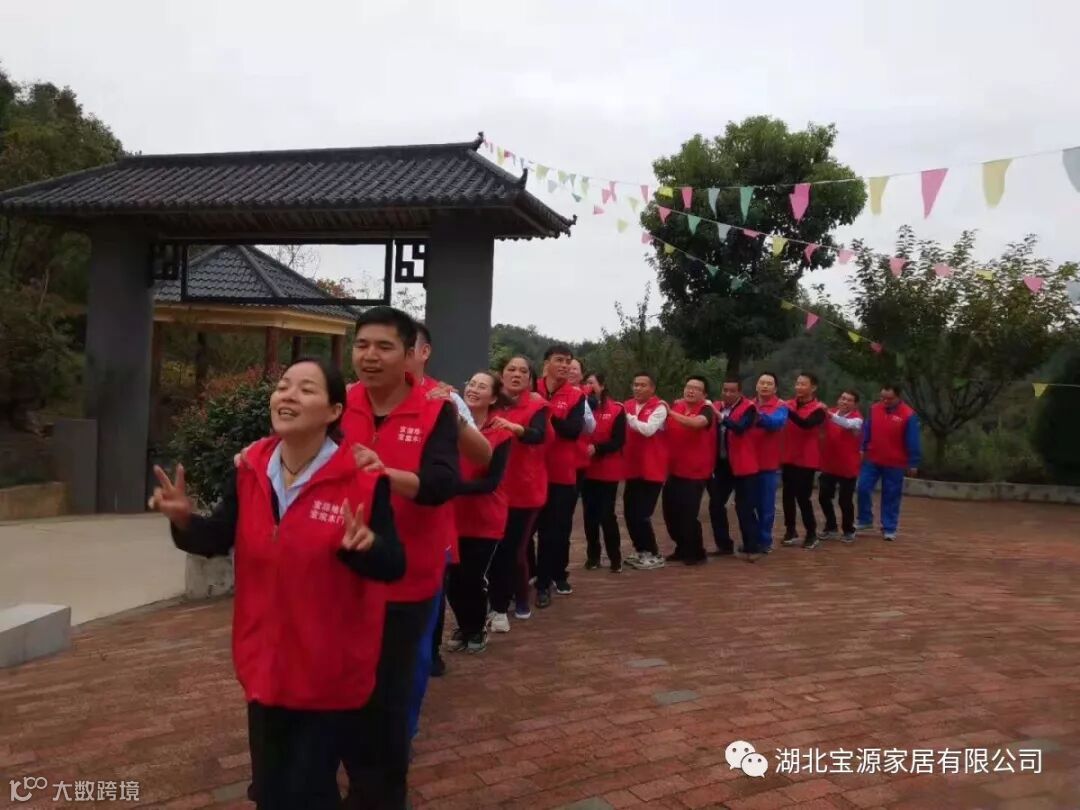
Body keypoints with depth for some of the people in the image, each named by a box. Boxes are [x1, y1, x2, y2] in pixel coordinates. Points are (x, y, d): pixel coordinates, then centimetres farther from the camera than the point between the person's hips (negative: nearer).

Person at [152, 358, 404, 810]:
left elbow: (394, 567, -17)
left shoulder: (363, 479, -19)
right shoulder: (249, 469, -4)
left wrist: (365, 546, -38)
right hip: (265, 663, 5)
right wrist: (184, 520, -14)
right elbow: (218, 540, 5)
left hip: (331, 673, -5)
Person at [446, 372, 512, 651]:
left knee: (473, 579, 1)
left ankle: (477, 630, 29)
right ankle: (464, 627, 32)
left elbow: (492, 481, -17)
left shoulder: (500, 433, -10)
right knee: (453, 579, 4)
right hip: (452, 516, 2)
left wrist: (456, 486, -29)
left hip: (486, 520, -2)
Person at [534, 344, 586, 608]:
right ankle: (543, 582, 18)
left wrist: (546, 413, -25)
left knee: (561, 527, 10)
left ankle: (559, 574, 27)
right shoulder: (532, 391, 0)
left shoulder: (576, 396, 0)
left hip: (564, 472, 1)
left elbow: (574, 430, -14)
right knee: (543, 527, 7)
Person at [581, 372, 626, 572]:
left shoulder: (617, 410, -4)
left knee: (606, 514, -4)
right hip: (586, 470, 3)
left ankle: (615, 558, 7)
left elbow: (619, 441, -10)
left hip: (608, 471, -3)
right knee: (590, 514, 9)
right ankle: (593, 556, 21)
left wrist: (597, 448, -21)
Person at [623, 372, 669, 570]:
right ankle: (641, 551, 26)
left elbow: (648, 429, -23)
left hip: (652, 470, -6)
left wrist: (628, 416, -19)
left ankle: (654, 555, 8)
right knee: (629, 513, 9)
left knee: (642, 514, -8)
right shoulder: (627, 405, 9)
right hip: (632, 468, 6)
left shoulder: (659, 407, -8)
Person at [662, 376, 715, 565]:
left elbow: (696, 423, -35)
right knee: (670, 511, 11)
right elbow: (666, 430, 20)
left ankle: (696, 553, 13)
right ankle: (682, 549, 30)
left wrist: (671, 413, -38)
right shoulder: (676, 406, 5)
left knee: (688, 514, -7)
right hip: (674, 470, 6)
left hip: (695, 472, -6)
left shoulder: (706, 410, -11)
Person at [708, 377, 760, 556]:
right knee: (715, 504, 9)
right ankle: (724, 545, 21)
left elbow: (740, 428, -26)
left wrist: (721, 417, -35)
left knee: (744, 508, -3)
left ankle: (751, 548, 6)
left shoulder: (748, 408, -9)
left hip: (742, 465, -6)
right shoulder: (717, 407, 8)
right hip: (722, 464, 6)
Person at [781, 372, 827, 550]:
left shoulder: (818, 409, -9)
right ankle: (790, 530, 20)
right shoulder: (789, 404, 5)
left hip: (807, 460, -4)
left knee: (803, 496, -3)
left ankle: (811, 533, 11)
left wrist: (787, 410, -39)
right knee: (788, 495, 7)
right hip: (788, 457, 4)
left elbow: (806, 424, -29)